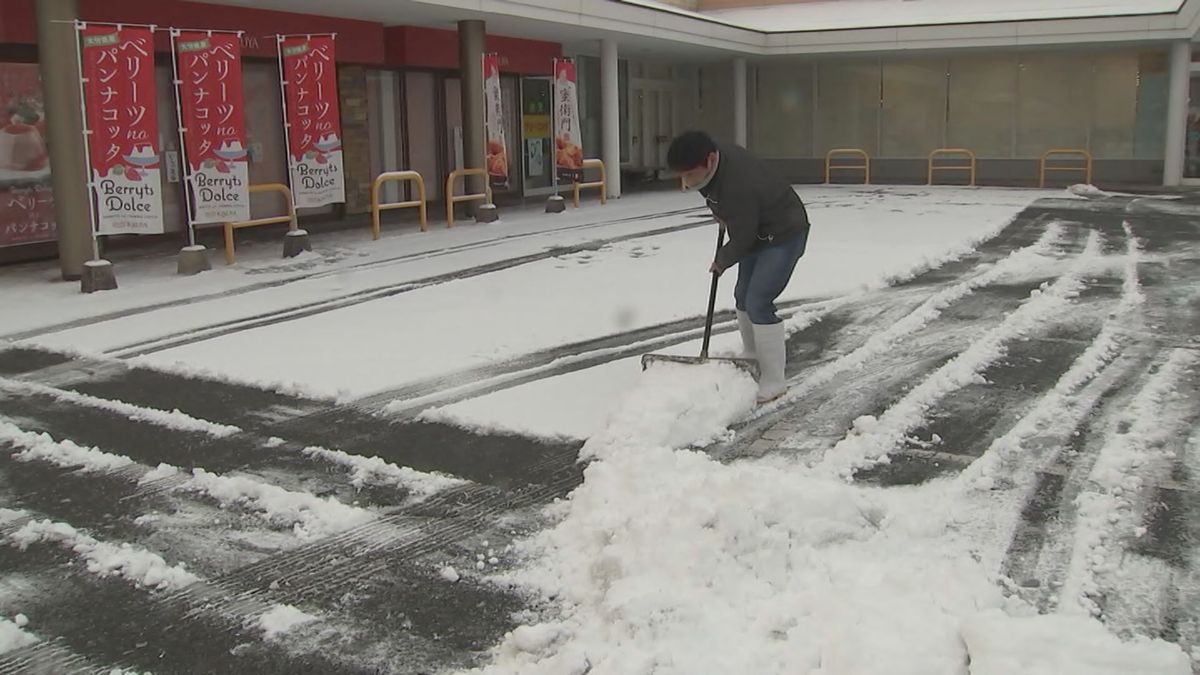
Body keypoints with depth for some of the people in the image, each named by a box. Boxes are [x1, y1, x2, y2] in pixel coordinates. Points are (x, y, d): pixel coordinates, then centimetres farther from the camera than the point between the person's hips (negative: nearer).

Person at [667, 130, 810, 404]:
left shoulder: (737, 187, -38)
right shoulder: (714, 153, -12)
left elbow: (742, 239, -26)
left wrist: (721, 261, -8)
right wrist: (720, 213, 10)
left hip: (784, 235, -10)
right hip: (757, 231, 10)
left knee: (758, 303, -17)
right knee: (743, 296, 17)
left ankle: (773, 382, -9)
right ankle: (751, 358, 36)